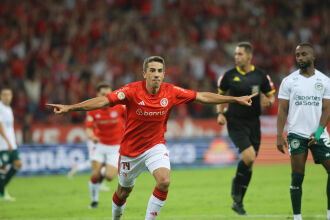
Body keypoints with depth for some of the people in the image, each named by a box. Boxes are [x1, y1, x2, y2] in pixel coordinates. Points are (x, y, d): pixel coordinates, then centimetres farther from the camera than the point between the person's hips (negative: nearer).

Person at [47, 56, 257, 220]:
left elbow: (202, 97, -2)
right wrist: (70, 107, -39)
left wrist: (236, 99, 0)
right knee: (124, 192, 13)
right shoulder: (133, 91, -20)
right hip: (131, 148, -1)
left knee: (164, 181, -24)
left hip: (156, 146, 1)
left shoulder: (171, 92, -11)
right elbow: (104, 101, -28)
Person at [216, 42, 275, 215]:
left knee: (249, 164, 6)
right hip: (235, 123, -3)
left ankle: (238, 202, 20)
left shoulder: (260, 76, 1)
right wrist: (220, 113, -2)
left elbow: (271, 96, 10)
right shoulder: (229, 76, -1)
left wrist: (268, 101, -13)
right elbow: (221, 94, 13)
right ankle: (236, 183, 6)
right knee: (249, 156, -22)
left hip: (253, 122, 3)